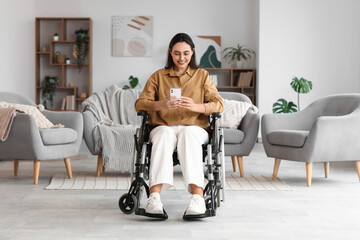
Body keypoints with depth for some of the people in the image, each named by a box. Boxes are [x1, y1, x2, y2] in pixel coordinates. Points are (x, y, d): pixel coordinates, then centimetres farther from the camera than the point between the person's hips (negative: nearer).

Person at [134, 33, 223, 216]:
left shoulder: (202, 75, 17)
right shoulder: (158, 76, 17)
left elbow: (218, 104, 4)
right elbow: (139, 104, 5)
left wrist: (196, 107, -17)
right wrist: (161, 104, -17)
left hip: (195, 127, 0)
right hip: (163, 126, 0)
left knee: (188, 134, -37)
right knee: (165, 134, -36)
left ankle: (197, 196, -53)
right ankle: (154, 196, -51)